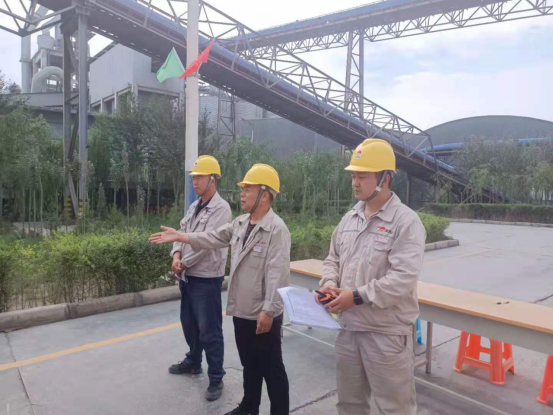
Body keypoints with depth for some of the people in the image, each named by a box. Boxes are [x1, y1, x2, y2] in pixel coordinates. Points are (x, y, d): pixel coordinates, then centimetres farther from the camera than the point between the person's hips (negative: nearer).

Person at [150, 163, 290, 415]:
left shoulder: (276, 229, -20)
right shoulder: (240, 223, 7)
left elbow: (277, 274, -24)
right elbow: (213, 238, 11)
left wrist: (268, 311, -25)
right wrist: (179, 236, 6)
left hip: (263, 315, -8)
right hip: (241, 311, 8)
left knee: (271, 368, 8)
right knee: (249, 364, 24)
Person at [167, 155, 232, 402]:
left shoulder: (221, 209, -16)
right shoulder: (194, 207, 12)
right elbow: (182, 232, 9)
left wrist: (183, 263, -12)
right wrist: (177, 255, -10)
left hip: (207, 279, -9)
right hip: (188, 276, 9)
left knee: (209, 330, 0)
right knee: (189, 323, 22)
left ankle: (216, 378, 15)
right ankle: (193, 362, 42)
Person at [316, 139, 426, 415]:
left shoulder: (406, 221, -15)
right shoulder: (349, 218, 7)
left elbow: (403, 278, -23)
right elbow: (333, 259, 16)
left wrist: (357, 296, -21)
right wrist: (329, 284, -4)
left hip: (387, 333, -6)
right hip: (349, 327, 7)